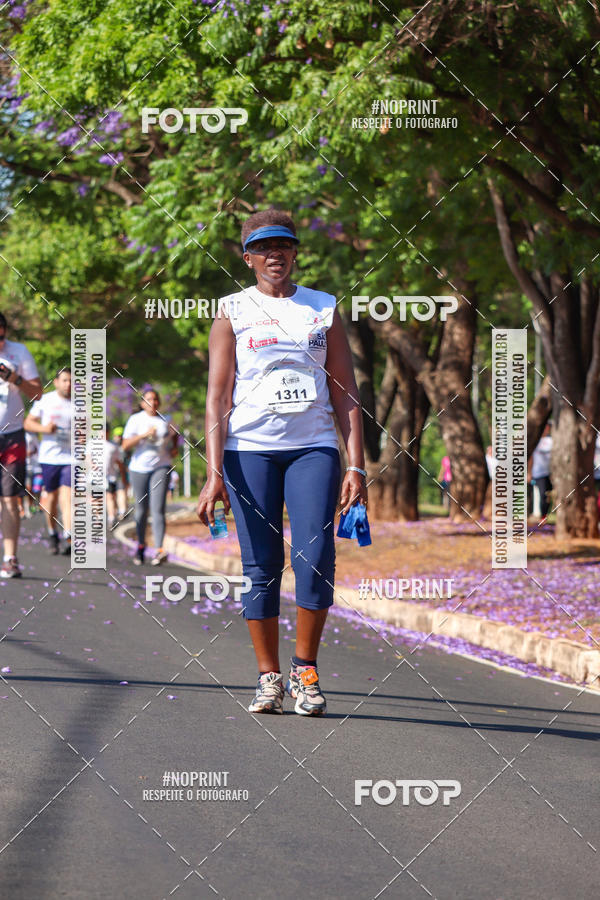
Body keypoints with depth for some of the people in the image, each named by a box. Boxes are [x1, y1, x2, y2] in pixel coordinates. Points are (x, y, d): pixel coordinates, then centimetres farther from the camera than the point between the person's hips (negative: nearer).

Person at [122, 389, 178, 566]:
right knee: (141, 509, 9)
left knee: (158, 509, -13)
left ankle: (159, 550, -20)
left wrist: (174, 447, 7)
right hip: (139, 468, 0)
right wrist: (144, 435, -20)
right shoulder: (136, 419, -1)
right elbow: (125, 445, -9)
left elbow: (174, 433, 27)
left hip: (161, 467, 0)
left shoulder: (165, 420, 8)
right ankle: (141, 545, 29)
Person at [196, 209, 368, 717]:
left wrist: (356, 466, 1)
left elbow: (345, 394, 11)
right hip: (250, 449, -1)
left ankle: (305, 673, 2)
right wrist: (214, 473, -9)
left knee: (316, 557, -12)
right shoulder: (233, 313, 7)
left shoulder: (324, 310, 13)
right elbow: (217, 398, 2)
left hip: (314, 447, 1)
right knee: (260, 565, -2)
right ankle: (269, 677, 8)